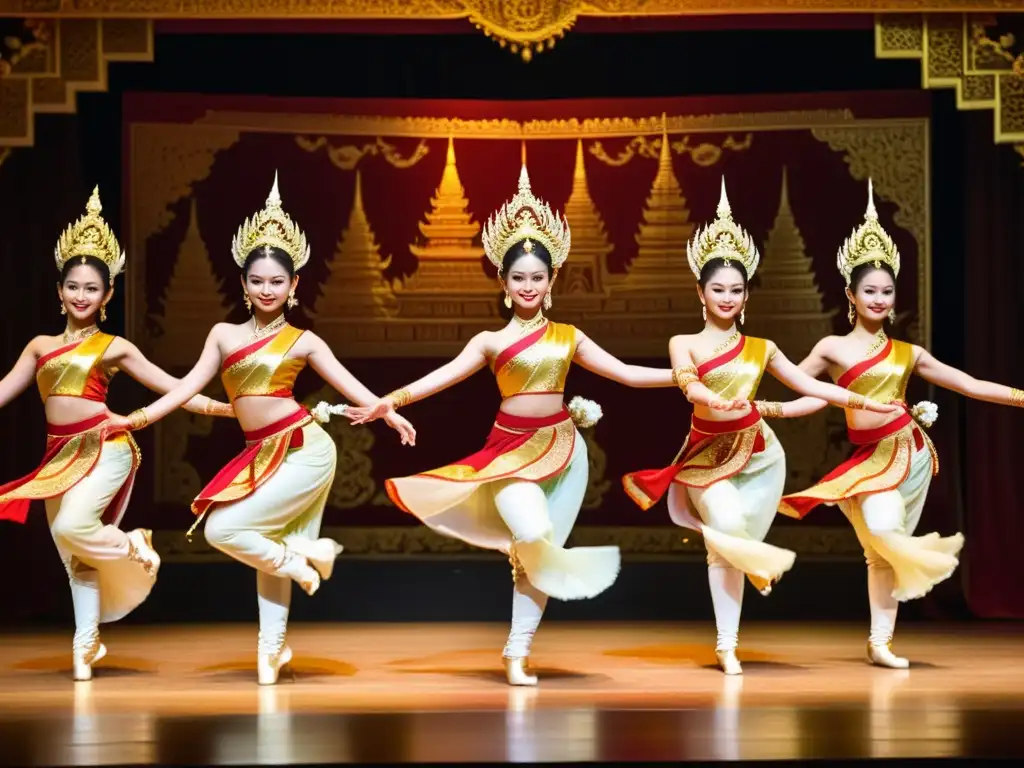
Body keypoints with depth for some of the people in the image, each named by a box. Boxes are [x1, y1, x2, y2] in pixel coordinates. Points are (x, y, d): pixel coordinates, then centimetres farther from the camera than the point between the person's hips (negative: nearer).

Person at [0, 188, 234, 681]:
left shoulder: (114, 347, 5)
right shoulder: (40, 346, 14)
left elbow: (171, 388, 6)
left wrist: (223, 408, -2)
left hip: (104, 448, -4)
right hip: (59, 455, 4)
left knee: (72, 527, -27)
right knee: (74, 556, 3)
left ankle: (131, 545, 2)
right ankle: (85, 645, 10)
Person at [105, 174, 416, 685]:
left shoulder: (302, 341, 1)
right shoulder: (224, 334, 9)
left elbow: (349, 384, 0)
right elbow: (189, 386, 9)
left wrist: (391, 414, -13)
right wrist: (137, 418, 1)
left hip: (303, 450, -5)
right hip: (260, 457, 5)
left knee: (222, 529, -17)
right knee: (242, 540, 6)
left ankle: (301, 555, 4)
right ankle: (272, 645, 17)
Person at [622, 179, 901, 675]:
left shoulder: (761, 349, 6)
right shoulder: (684, 344, -2)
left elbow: (810, 385, 9)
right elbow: (689, 384, -22)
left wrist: (865, 402, 2)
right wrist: (718, 400, -43)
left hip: (758, 454, 2)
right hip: (708, 453, -2)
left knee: (727, 548, 1)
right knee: (727, 529, -25)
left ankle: (727, 646, 9)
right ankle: (760, 563, 6)